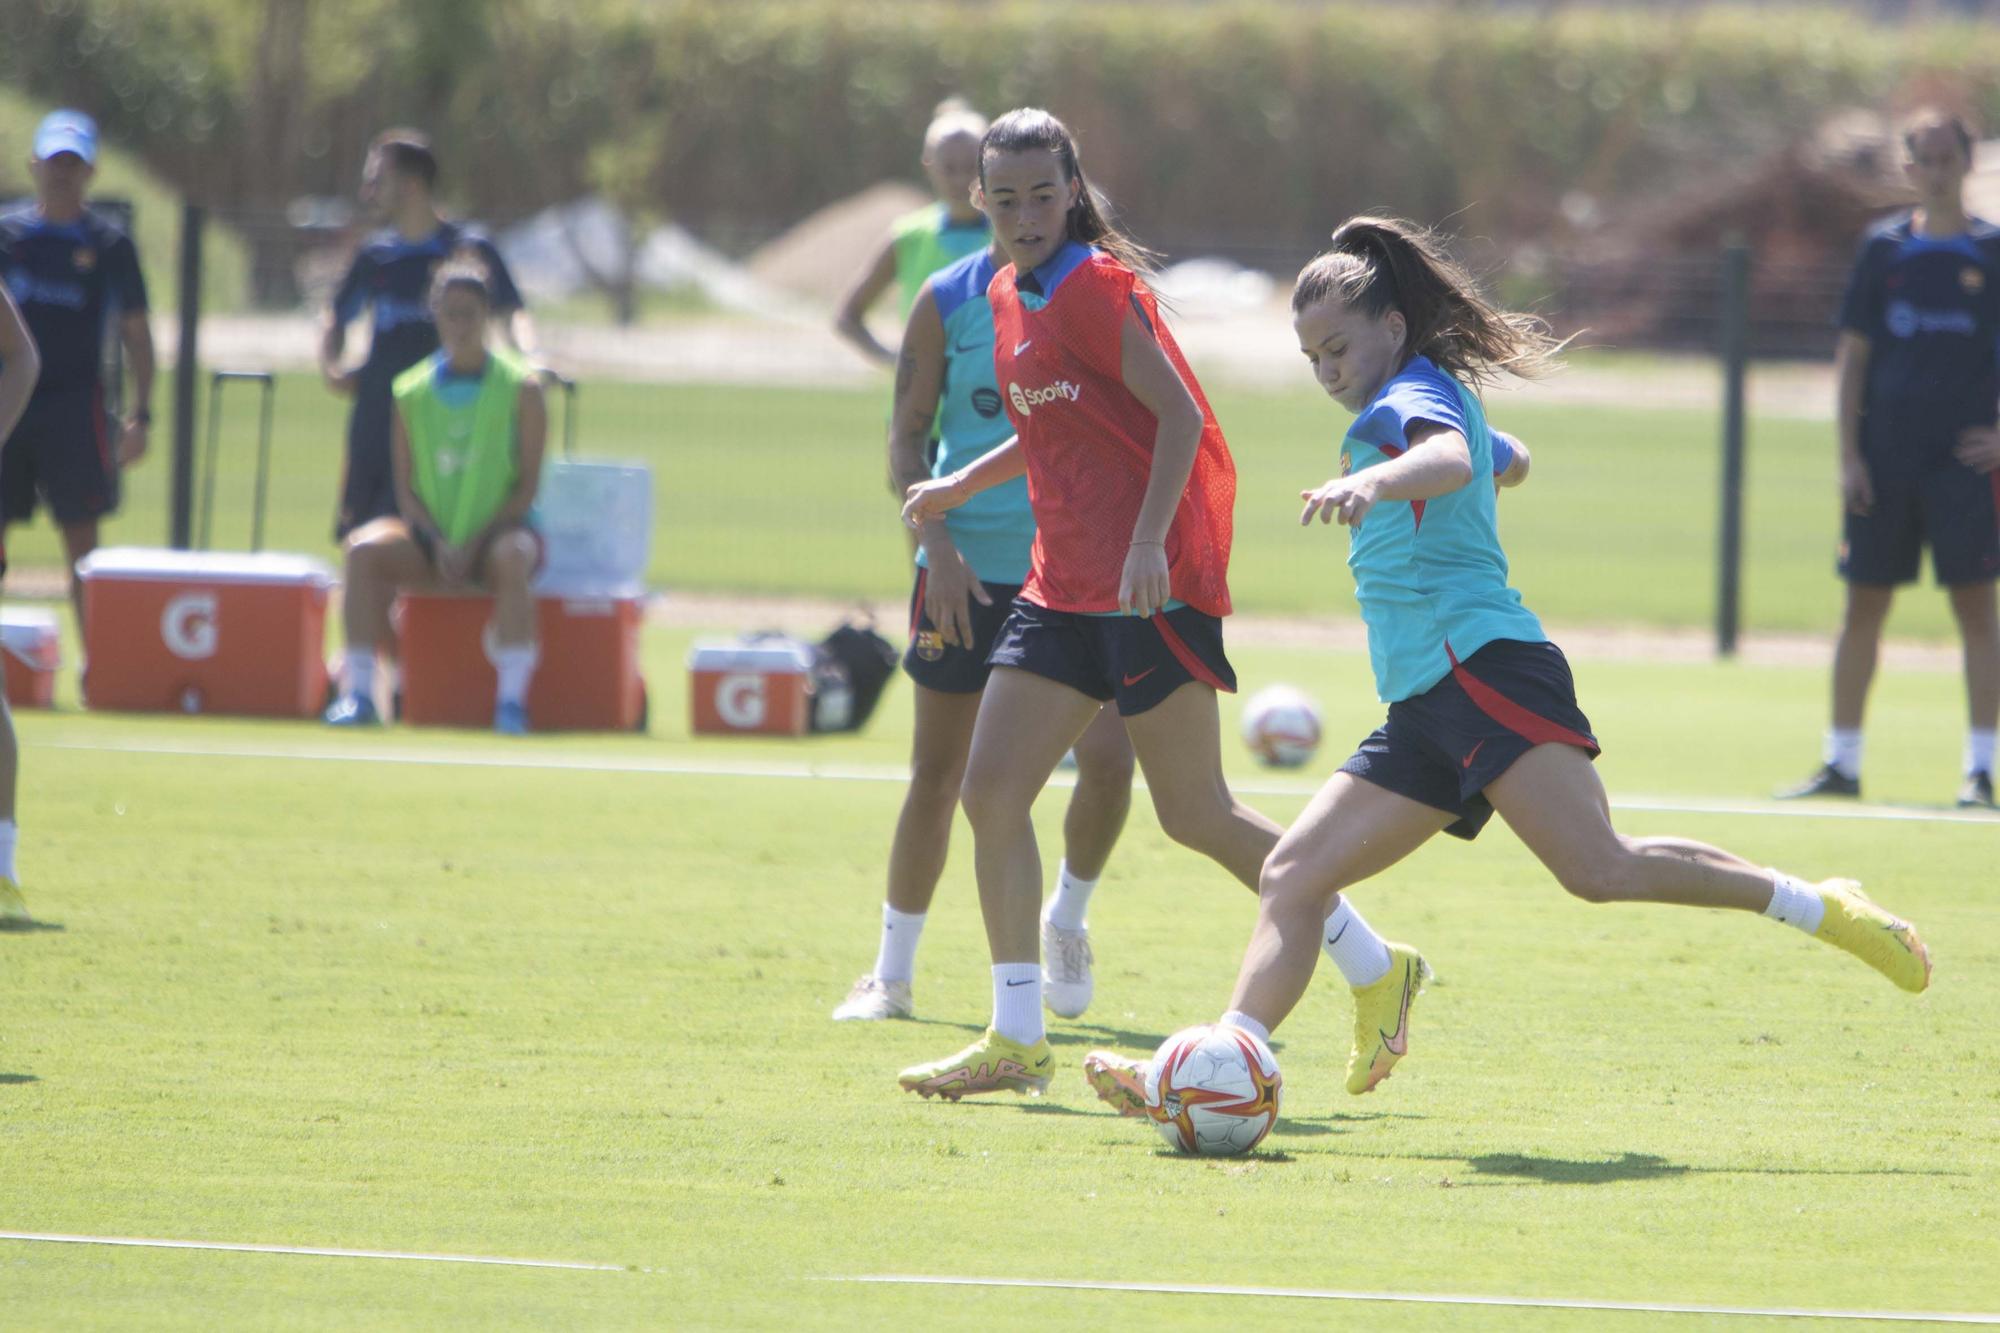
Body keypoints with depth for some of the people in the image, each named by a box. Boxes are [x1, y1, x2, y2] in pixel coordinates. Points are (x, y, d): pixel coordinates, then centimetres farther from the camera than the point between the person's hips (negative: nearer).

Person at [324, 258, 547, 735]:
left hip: (495, 532, -3)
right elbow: (406, 489, 5)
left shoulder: (521, 388, 0)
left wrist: (473, 544, -15)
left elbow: (527, 486, -4)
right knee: (365, 547, -26)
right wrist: (438, 544, -13)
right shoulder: (412, 391, 7)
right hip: (430, 535, 3)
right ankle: (358, 692, -28)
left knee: (513, 557, -37)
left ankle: (512, 699, -39)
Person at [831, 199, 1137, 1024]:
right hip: (968, 568, 0)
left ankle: (1066, 921, 14)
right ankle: (892, 973, 17)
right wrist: (937, 544, -11)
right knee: (938, 776, 3)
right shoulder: (948, 300, 1)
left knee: (1107, 758, -14)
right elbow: (907, 436, 2)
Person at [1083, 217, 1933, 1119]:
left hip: (1481, 666, -10)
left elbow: (1451, 460, -30)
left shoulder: (1413, 396, -4)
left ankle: (1814, 909, -15)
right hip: (1424, 709, 10)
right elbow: (1500, 460, 49)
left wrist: (1376, 480, -50)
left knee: (1600, 869, -24)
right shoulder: (1407, 410, 26)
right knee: (1292, 879, 0)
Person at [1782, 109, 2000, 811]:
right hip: (1885, 456, 2)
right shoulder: (1883, 247, 7)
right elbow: (1853, 353, 7)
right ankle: (1841, 763, 13)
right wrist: (1849, 454, 0)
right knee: (1863, 606, 5)